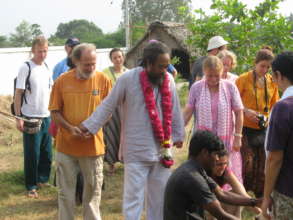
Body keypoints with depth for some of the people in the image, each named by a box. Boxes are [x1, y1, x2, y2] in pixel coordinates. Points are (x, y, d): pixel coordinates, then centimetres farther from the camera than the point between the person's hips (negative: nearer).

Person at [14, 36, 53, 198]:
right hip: (31, 119, -6)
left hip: (46, 118, 6)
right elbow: (18, 94, -9)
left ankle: (43, 180, 26)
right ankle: (31, 186, 11)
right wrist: (18, 118, -13)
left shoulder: (47, 68, 8)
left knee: (47, 153, 11)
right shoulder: (26, 68, -10)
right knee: (32, 154, 1)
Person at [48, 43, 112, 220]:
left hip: (93, 144, 0)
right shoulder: (62, 81, -4)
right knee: (66, 189, 9)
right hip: (66, 145, 0)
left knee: (93, 188, 11)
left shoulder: (103, 80, -4)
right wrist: (70, 128, -16)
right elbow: (55, 112, 0)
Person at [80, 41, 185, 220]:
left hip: (162, 149, 4)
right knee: (134, 196, -1)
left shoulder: (169, 80, 1)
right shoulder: (128, 79, -12)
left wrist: (178, 135, 16)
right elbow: (108, 106, -5)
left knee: (160, 196, 14)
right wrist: (89, 126, -7)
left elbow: (175, 110, 11)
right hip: (137, 151, -4)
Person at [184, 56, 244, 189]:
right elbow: (188, 112, 2)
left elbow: (239, 113, 0)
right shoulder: (196, 88, -2)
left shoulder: (230, 87, -4)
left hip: (225, 139, 0)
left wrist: (237, 137, -3)